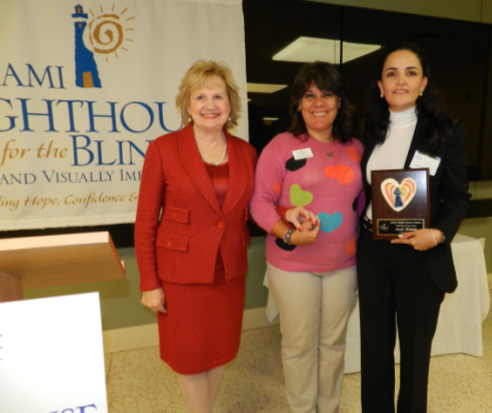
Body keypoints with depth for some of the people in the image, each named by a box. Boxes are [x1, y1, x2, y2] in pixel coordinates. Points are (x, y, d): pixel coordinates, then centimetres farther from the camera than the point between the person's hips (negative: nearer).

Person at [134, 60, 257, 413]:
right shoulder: (163, 149, -9)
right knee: (189, 354, 13)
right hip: (181, 271, -3)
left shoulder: (246, 153, 1)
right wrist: (149, 283, -8)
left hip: (230, 271, 4)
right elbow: (145, 222, -7)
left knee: (221, 348, 18)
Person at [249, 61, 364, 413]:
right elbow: (260, 201, -10)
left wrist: (361, 240, -2)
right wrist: (288, 234, -24)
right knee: (300, 344, 12)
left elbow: (361, 199, 11)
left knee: (334, 341, 19)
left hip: (344, 264, 4)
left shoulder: (355, 148, 5)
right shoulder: (281, 146, -8)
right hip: (292, 265, -3)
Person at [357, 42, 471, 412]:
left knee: (415, 349, 15)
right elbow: (360, 191, 8)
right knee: (374, 347, 15)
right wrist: (357, 235, -5)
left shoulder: (448, 132, -3)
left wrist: (438, 233, -21)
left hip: (421, 256, -2)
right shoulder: (370, 132, 6)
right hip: (372, 253, 3)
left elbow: (458, 197, -3)